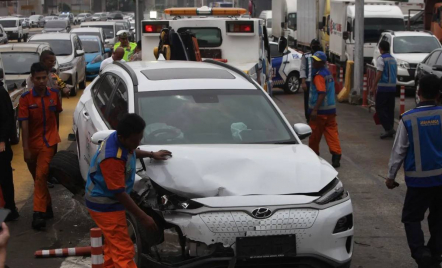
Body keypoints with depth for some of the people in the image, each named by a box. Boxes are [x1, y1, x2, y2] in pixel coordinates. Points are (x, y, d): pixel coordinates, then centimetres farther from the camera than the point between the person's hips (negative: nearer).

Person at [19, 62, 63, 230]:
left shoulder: (54, 94, -5)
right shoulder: (25, 98, -12)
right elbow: (24, 124, -14)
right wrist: (26, 148, -17)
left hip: (49, 142, -1)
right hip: (32, 144, 1)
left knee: (41, 176, -13)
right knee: (38, 178, 14)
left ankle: (38, 213, -16)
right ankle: (47, 207, 31)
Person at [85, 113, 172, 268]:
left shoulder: (119, 140, -6)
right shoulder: (112, 158, -35)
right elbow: (119, 192, -29)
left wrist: (151, 154, 20)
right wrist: (143, 217, -24)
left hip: (108, 202, 10)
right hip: (105, 205, -10)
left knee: (113, 245, 23)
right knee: (123, 251, -9)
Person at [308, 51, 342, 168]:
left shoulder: (318, 75, -16)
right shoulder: (328, 73, 12)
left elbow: (322, 93, -24)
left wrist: (315, 110, -26)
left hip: (320, 110, -8)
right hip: (331, 109, 8)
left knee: (315, 134, 7)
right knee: (332, 132, 3)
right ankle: (336, 155, -7)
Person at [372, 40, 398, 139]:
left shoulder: (381, 59, -10)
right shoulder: (393, 59, 14)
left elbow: (379, 74, -15)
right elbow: (396, 74, 18)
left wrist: (374, 86, -8)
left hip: (383, 87, -7)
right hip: (393, 87, 7)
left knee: (380, 108, -3)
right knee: (390, 109, 11)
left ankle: (388, 128, -14)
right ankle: (390, 130, 12)